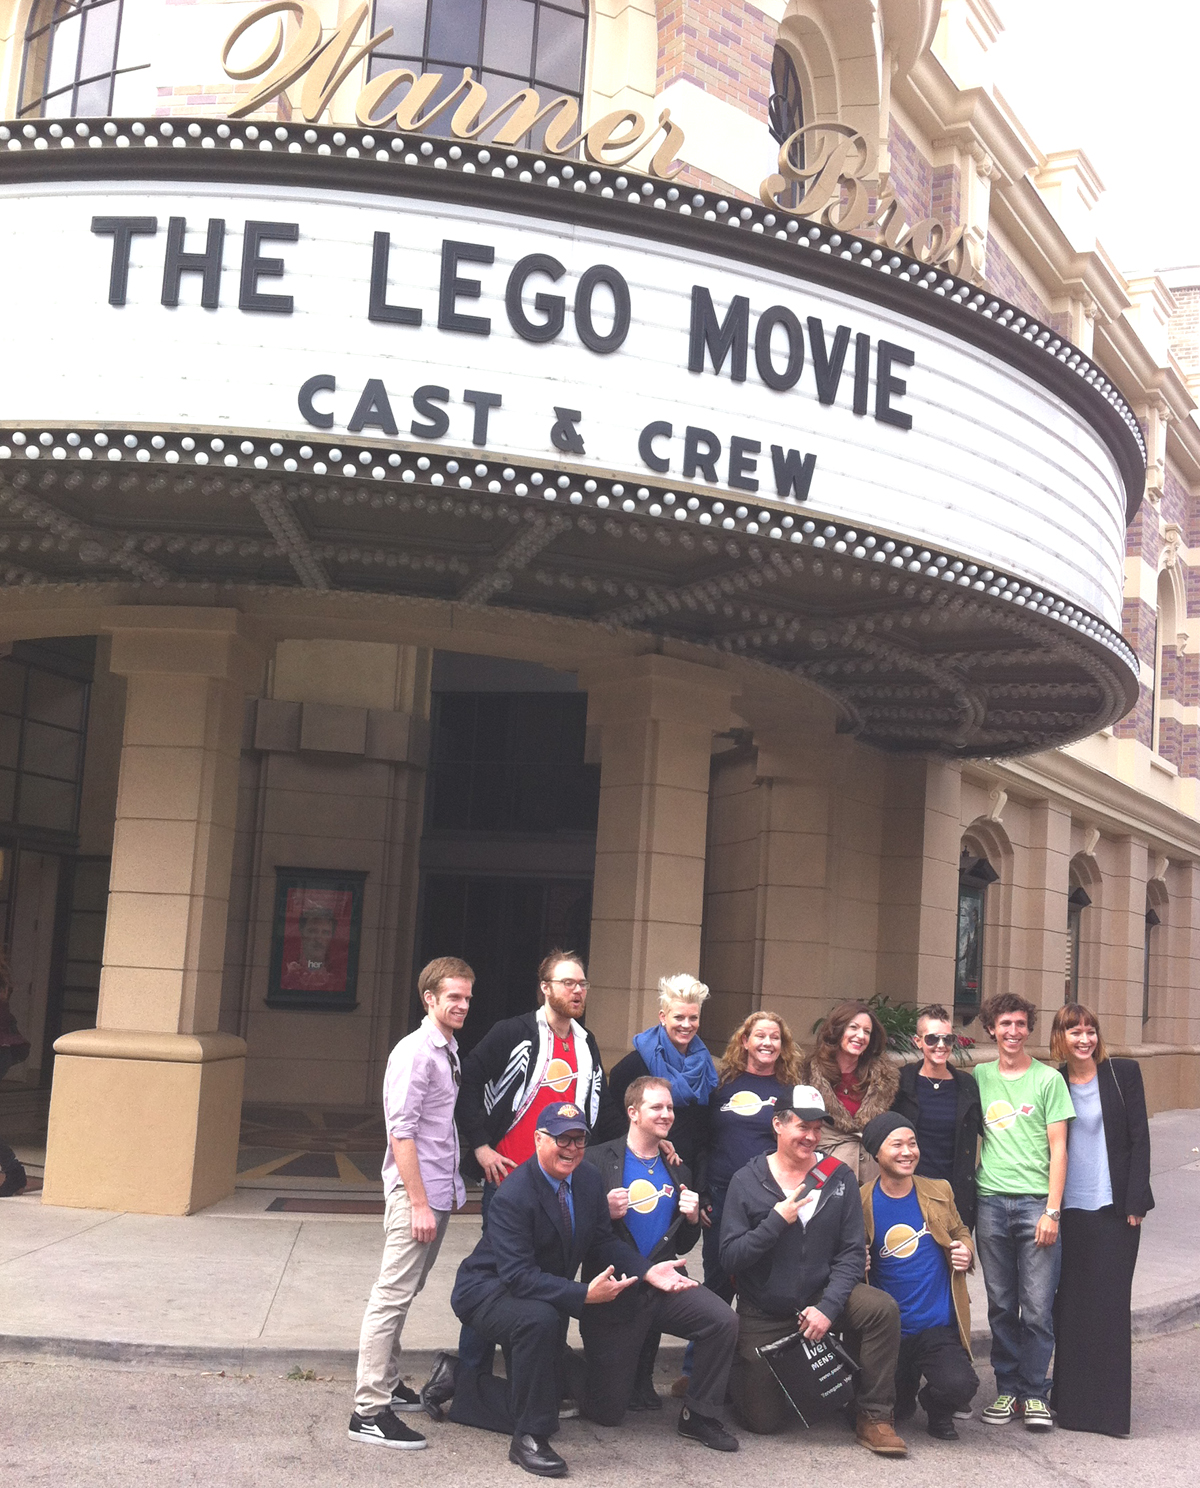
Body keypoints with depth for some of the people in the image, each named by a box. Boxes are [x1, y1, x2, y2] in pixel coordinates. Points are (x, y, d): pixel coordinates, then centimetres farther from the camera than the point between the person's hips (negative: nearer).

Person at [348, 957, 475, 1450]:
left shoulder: (450, 1053, 12)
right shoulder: (414, 1053, -14)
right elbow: (401, 1134, -18)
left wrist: (452, 1189, 17)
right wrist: (418, 1203, -19)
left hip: (439, 1193, 9)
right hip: (415, 1192, -9)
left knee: (404, 1294, 18)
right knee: (392, 1296, -5)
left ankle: (389, 1385, 30)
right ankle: (369, 1410, -1)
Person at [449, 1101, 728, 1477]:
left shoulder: (590, 1179, -7)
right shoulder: (513, 1196, -29)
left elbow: (603, 1243, 0)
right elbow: (519, 1276, -34)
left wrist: (649, 1271, -18)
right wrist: (585, 1295, -43)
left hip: (543, 1291, 8)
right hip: (488, 1290, -8)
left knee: (548, 1399, 12)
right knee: (539, 1319, -40)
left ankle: (459, 1383, 33)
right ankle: (528, 1439, -25)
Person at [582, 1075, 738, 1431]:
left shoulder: (677, 1170, 10)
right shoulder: (599, 1160, -6)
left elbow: (682, 1247, 15)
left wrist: (692, 1219, -5)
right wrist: (606, 1213, -25)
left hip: (661, 1284, 4)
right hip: (614, 1291, -3)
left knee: (724, 1320, -25)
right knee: (607, 1413, -1)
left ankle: (699, 1414, -3)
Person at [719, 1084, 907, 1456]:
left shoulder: (839, 1177, -5)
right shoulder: (747, 1181, -9)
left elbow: (852, 1252, -8)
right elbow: (729, 1258, -13)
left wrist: (828, 1306, -21)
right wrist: (777, 1221, -24)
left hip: (822, 1296, 1)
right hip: (763, 1313, -1)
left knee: (882, 1308, -27)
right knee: (764, 1421, 0)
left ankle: (874, 1418, -11)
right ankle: (736, 1370, 34)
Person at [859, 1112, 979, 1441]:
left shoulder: (939, 1191, 4)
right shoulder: (862, 1202, -4)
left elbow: (960, 1232, 20)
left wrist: (966, 1253, -1)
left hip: (939, 1327, 1)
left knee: (959, 1387, -25)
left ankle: (937, 1411, 13)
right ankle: (905, 1383, 31)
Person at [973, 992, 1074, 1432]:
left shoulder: (1049, 1079, 3)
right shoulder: (980, 1077, 11)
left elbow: (1058, 1149, 0)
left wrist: (1052, 1210, -7)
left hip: (1037, 1201, -2)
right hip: (991, 1201, 2)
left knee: (1037, 1307, -3)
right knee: (1001, 1304, 6)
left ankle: (1035, 1393, 10)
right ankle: (1007, 1389, 17)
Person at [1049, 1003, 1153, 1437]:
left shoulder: (1123, 1073, -1)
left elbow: (1139, 1138, -2)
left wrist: (1135, 1203, -7)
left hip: (1113, 1207, -2)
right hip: (1069, 1209, 2)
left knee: (1109, 1303, -1)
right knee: (1070, 1303, 6)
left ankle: (1108, 1408, 7)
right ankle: (1070, 1400, 17)